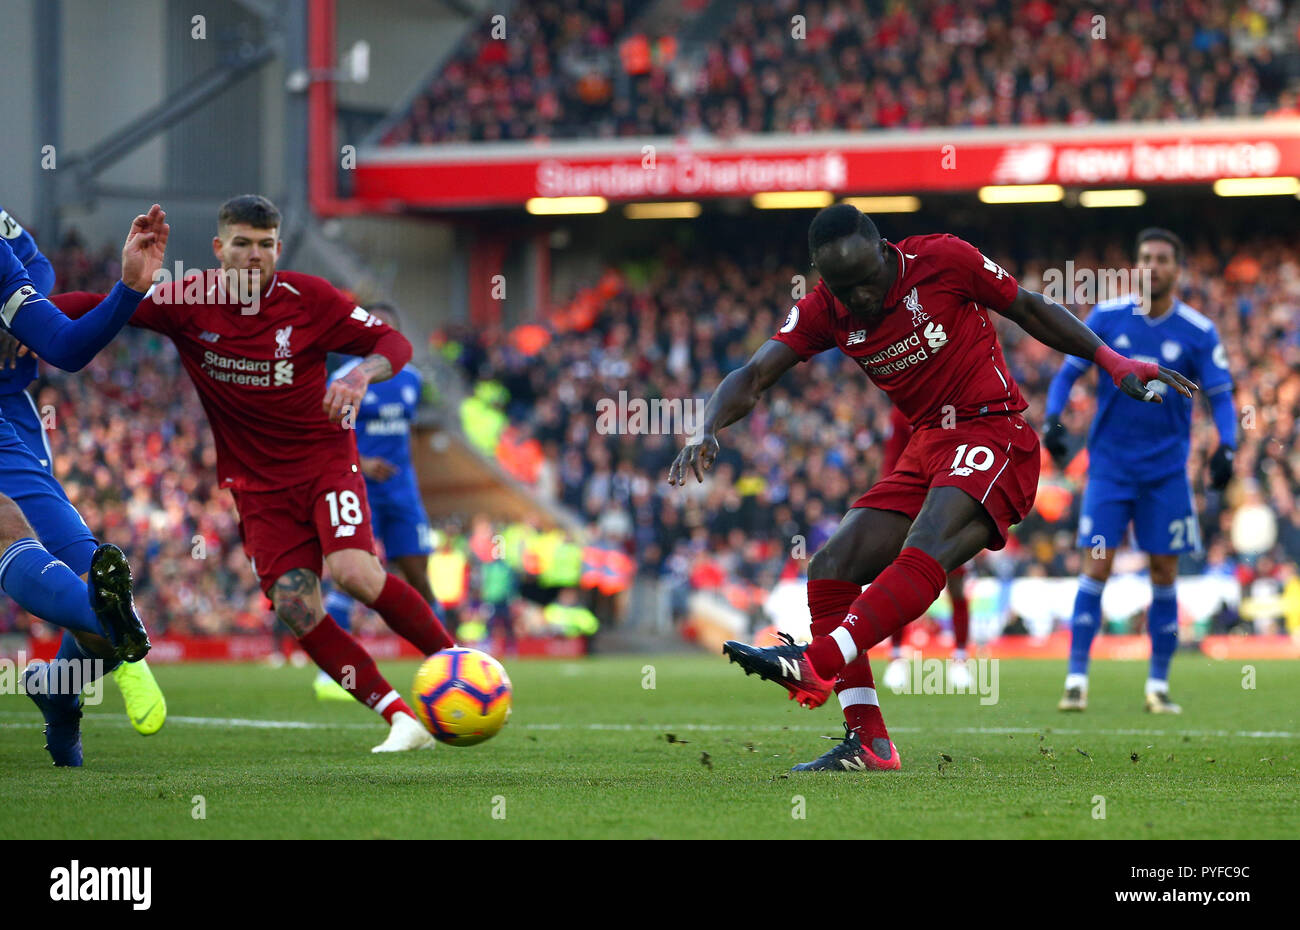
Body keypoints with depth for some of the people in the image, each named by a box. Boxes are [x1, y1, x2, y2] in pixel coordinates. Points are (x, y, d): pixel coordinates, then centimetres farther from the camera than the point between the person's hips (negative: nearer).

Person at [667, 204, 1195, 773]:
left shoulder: (943, 259, -9)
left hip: (993, 433, -7)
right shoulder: (823, 312, 3)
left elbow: (1029, 310, 4)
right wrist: (707, 431, -24)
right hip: (927, 449, 7)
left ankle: (817, 663, -52)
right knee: (831, 568, -6)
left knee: (927, 548, -32)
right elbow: (753, 377, -4)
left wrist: (1114, 363, 0)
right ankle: (866, 742, -8)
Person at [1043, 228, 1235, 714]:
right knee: (1096, 567, -7)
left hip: (1166, 469, 0)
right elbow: (1068, 372, 4)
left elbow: (1221, 396, 0)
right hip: (1110, 464, 0)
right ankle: (1076, 679, -3)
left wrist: (1226, 447, -17)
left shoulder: (1197, 332, -4)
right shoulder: (1107, 316, -2)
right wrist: (1053, 418, -13)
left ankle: (1158, 684, 9)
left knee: (1164, 574, 1)